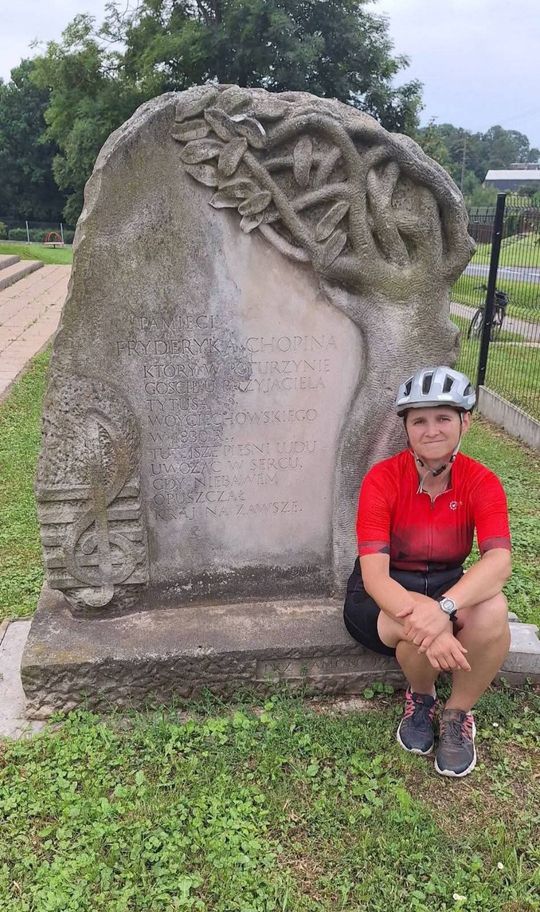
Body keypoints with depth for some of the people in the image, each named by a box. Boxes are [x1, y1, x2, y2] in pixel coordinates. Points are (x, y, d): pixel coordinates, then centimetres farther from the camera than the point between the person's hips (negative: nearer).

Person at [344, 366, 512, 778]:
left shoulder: (482, 482, -11)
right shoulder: (383, 478, -18)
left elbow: (499, 561, -28)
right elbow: (374, 574, -25)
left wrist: (443, 607, -47)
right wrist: (419, 617, -45)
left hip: (448, 586, 2)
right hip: (386, 593, -2)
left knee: (493, 610, -31)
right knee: (424, 628, -35)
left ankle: (458, 714, -3)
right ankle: (421, 697, 3)